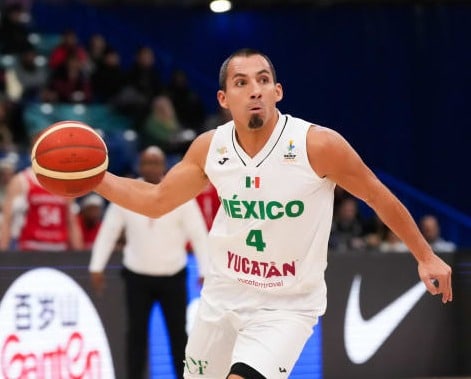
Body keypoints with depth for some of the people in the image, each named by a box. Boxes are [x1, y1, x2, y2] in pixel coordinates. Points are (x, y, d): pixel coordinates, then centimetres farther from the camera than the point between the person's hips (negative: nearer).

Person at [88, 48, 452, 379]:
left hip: (287, 307, -5)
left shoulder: (318, 145, -19)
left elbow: (379, 197, -7)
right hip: (223, 296, 5)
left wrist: (425, 256, 0)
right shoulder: (209, 148, -7)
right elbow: (155, 201, 5)